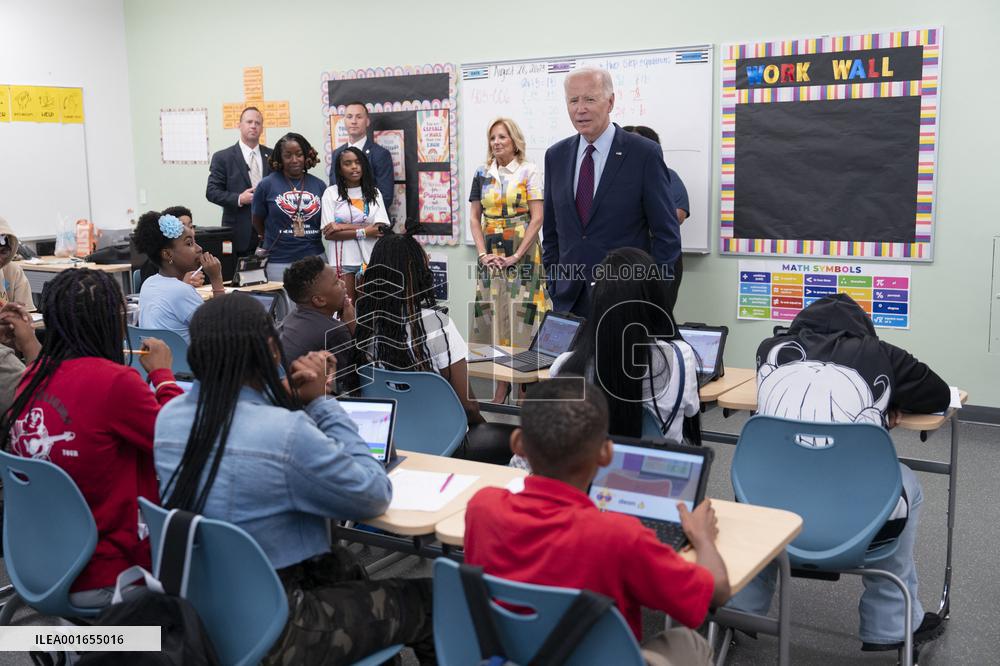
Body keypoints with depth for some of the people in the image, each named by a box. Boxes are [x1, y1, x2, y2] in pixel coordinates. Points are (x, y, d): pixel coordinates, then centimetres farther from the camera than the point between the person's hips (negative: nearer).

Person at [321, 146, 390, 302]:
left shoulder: (374, 192, 8)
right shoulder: (331, 193, 1)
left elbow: (381, 229, -4)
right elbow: (329, 233, -7)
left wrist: (344, 226, -11)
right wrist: (364, 232, -13)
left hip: (369, 259, 2)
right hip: (342, 261, -2)